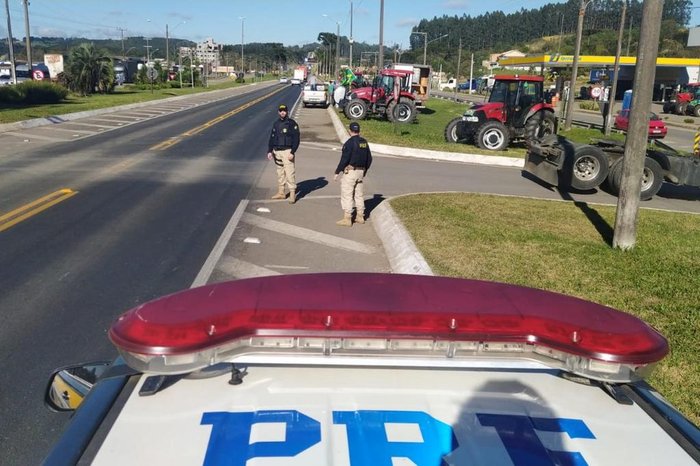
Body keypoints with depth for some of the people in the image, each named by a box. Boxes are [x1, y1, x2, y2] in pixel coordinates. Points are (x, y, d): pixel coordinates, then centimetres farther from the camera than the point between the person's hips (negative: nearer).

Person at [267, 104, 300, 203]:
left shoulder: (292, 124, -6)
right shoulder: (276, 124, 13)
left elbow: (296, 139, -10)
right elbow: (271, 138, 16)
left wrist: (292, 153, -17)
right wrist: (269, 151, 6)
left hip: (287, 151, -6)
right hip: (277, 151, 6)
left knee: (289, 172, -10)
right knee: (280, 173, 13)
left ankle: (292, 194, -7)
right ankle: (281, 192, 22)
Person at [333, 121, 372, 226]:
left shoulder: (350, 143, -14)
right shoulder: (364, 142, 9)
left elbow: (344, 159, -18)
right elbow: (369, 159, 13)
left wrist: (337, 172, -11)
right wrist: (364, 171, 23)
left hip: (350, 171, -8)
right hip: (360, 172, 8)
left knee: (347, 195, -4)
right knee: (359, 194, 15)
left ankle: (347, 219, -4)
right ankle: (360, 217, 21)